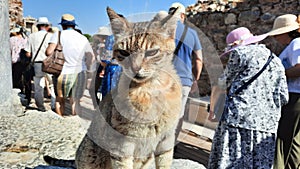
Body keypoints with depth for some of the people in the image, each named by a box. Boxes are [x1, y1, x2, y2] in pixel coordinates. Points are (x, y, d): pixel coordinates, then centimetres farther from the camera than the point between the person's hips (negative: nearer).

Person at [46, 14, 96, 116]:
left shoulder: (58, 35, -4)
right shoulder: (83, 38, 4)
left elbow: (49, 52, -15)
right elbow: (91, 57, 8)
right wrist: (90, 70, 22)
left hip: (62, 72, -1)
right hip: (79, 73, 2)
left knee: (59, 99, 16)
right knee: (75, 100, 9)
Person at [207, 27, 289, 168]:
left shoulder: (240, 53, 0)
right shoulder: (276, 61, 19)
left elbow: (224, 83, 7)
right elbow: (283, 98, 14)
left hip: (240, 116, -6)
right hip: (268, 122, 7)